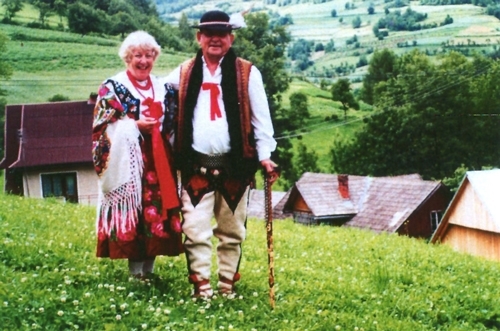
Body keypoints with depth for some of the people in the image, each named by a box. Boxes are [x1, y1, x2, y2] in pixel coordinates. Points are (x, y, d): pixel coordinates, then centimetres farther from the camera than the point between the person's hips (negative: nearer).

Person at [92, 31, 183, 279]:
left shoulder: (161, 87, 15)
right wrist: (136, 125, -17)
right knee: (132, 207, -8)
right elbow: (103, 126, -6)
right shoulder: (112, 87, 1)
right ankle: (136, 269, 0)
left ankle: (149, 267, 12)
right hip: (127, 161, -5)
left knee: (157, 208, 2)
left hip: (158, 161, 5)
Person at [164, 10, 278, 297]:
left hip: (234, 166, -1)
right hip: (196, 166, 1)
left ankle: (228, 285, 20)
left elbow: (260, 118, 2)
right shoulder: (184, 74, 10)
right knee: (196, 229, -4)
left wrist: (264, 155, -5)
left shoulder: (247, 73, 3)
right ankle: (202, 286, 2)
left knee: (232, 231, 9)